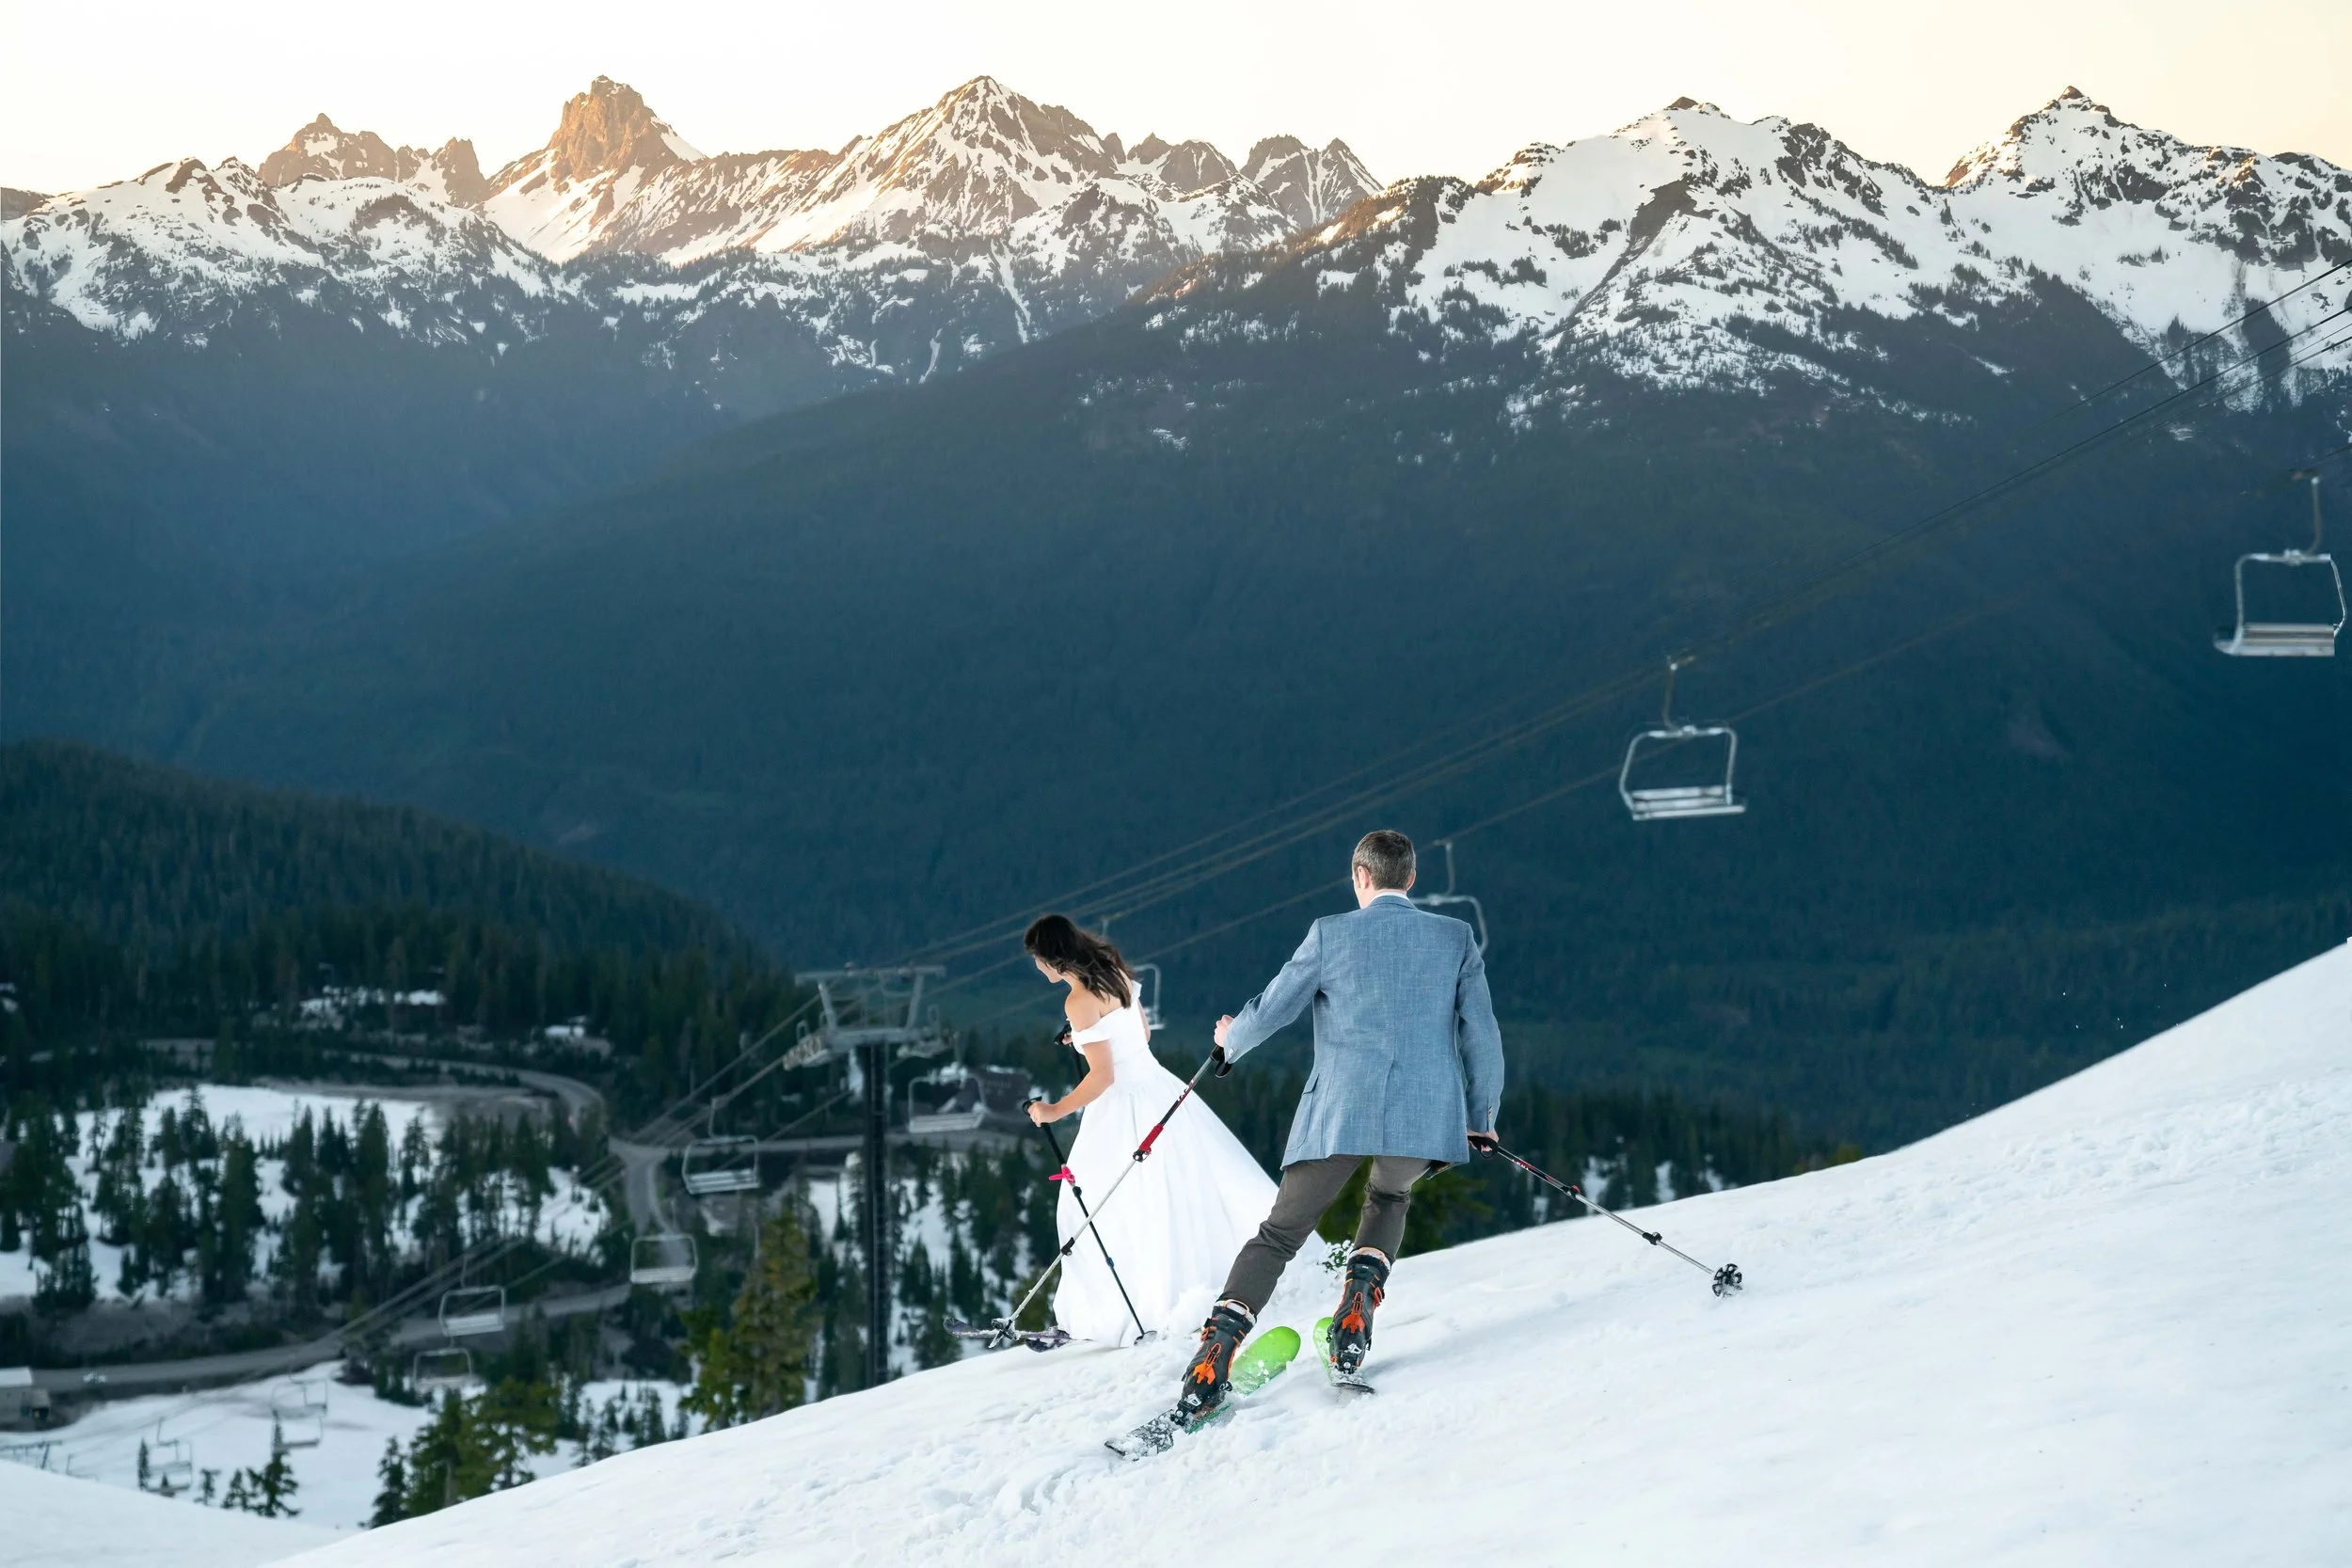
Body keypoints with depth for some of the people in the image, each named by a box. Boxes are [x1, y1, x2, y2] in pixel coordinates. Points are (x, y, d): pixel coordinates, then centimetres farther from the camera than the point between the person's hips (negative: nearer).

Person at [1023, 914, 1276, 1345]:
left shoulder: (1079, 1002, -18)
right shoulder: (1117, 974, 7)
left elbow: (1102, 1076, -18)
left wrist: (1057, 1110, -9)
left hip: (1124, 1106, -8)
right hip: (1159, 1086, 8)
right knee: (1201, 1181, 17)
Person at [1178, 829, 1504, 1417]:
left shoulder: (1331, 934, 3)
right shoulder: (1456, 938, 7)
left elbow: (1270, 1011, 8)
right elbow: (1481, 1034, 8)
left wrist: (1231, 1040, 30)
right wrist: (1482, 1118, 20)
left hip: (1340, 1113, -1)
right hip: (1425, 1114, 2)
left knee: (1279, 1234, 10)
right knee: (1389, 1198, 33)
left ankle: (1214, 1359, -5)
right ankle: (1361, 1294, 6)